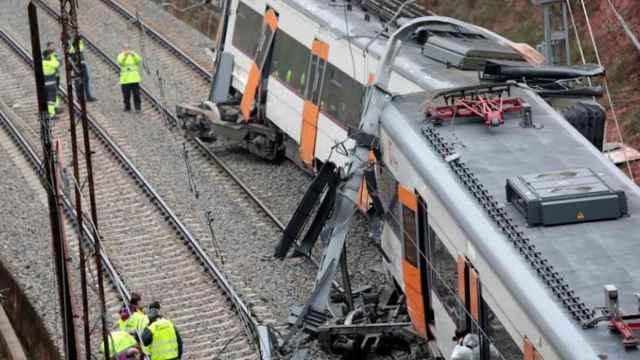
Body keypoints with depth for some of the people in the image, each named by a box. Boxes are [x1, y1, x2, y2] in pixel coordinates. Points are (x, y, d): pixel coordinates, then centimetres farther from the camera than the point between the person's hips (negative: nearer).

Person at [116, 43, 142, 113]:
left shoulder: (134, 55, 10)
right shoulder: (121, 55, 7)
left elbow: (139, 60, -9)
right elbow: (120, 62, -14)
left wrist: (133, 54, -25)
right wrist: (125, 55, -28)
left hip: (134, 79, 0)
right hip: (125, 80, 0)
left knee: (136, 94, -4)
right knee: (126, 95, 2)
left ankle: (137, 108, -1)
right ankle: (127, 107, 15)